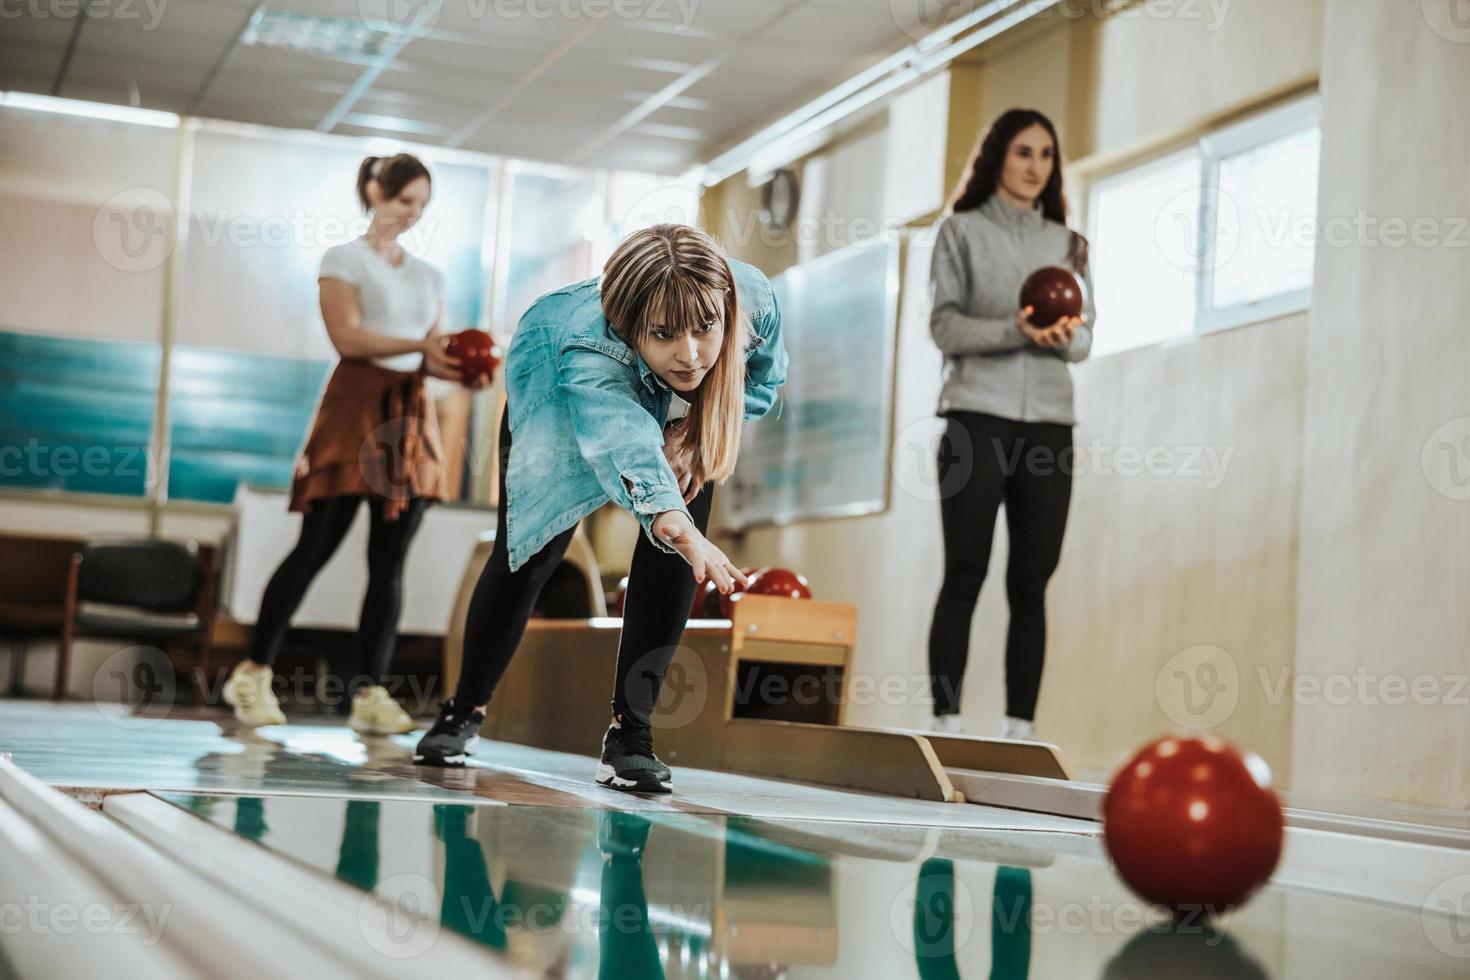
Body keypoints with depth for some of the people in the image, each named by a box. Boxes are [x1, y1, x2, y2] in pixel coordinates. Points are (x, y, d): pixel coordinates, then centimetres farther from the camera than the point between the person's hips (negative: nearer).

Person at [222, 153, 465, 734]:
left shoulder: (429, 276, 19)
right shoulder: (343, 260, 3)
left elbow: (434, 356, 14)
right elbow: (348, 337, -10)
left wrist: (457, 368, -9)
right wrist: (419, 344, -20)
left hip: (411, 419, 5)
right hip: (355, 408, -5)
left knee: (389, 562, 0)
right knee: (317, 546, -7)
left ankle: (370, 693, 0)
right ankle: (254, 674, 4)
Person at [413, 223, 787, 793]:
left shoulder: (754, 300, -38)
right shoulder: (587, 351, -49)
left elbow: (766, 377, -14)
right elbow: (626, 449, -68)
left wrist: (698, 436, -28)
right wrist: (678, 529, -86)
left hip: (679, 406, 3)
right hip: (555, 397, -3)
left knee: (673, 554, -16)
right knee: (529, 549, -3)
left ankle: (630, 734, -7)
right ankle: (465, 712, 20)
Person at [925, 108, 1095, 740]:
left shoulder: (1067, 244, 18)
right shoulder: (962, 230, 8)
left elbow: (1084, 339, 11)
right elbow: (945, 326, -2)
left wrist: (1066, 337, -13)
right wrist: (1017, 332, -18)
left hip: (1049, 424, 3)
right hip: (977, 418, -3)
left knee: (1032, 582, 0)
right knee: (965, 576, -6)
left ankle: (1020, 729, 1)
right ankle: (946, 723, -5)